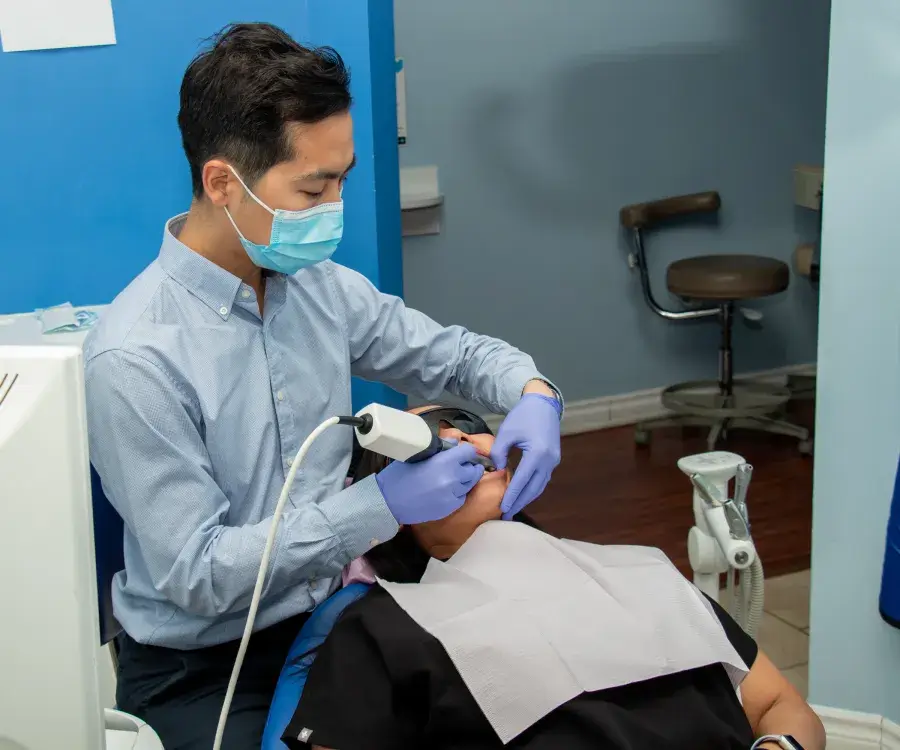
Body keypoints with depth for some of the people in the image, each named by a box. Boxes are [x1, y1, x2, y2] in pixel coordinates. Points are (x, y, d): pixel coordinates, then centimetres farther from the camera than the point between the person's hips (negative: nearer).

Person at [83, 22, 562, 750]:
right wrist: (379, 504, -25)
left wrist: (532, 392, -10)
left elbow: (452, 352, 12)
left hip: (329, 614, 6)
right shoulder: (136, 359, -23)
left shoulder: (322, 287, -2)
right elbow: (196, 574, -22)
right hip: (202, 665, -6)